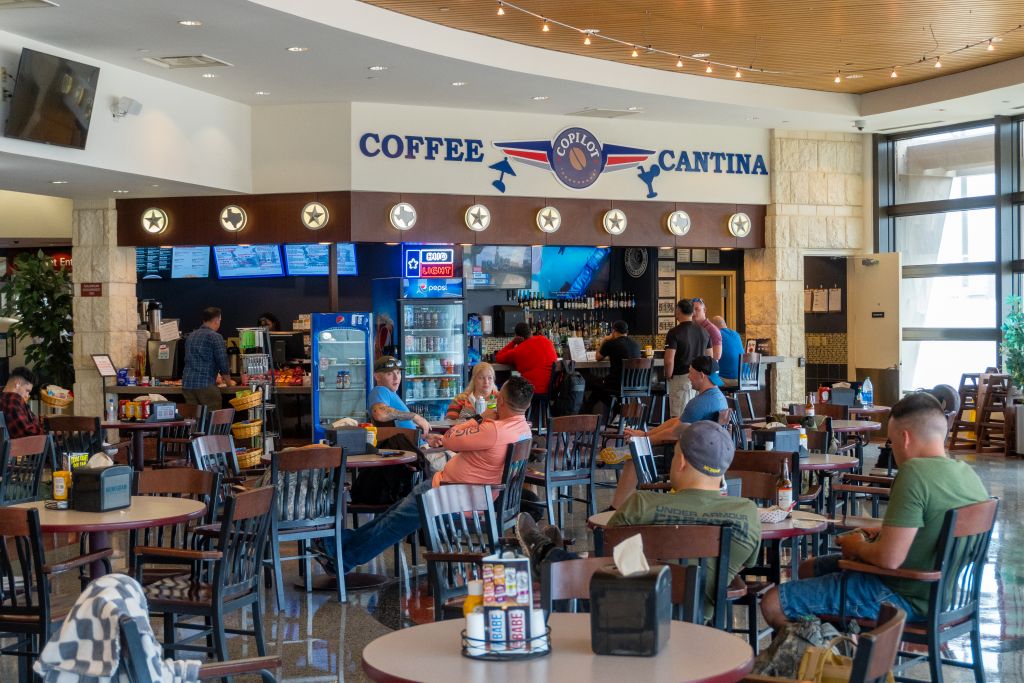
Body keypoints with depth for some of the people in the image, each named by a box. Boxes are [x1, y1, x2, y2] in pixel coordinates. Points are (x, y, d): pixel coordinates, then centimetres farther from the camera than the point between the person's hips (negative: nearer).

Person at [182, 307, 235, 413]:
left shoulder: (191, 336, 18)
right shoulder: (215, 337, -5)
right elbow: (222, 363, -6)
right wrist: (229, 382, 13)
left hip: (187, 384, 7)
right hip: (206, 385, -7)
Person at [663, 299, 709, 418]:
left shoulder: (674, 332, -12)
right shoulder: (703, 331, 7)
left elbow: (669, 361, -19)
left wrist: (668, 376, -3)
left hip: (680, 378, -6)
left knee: (680, 416, -2)